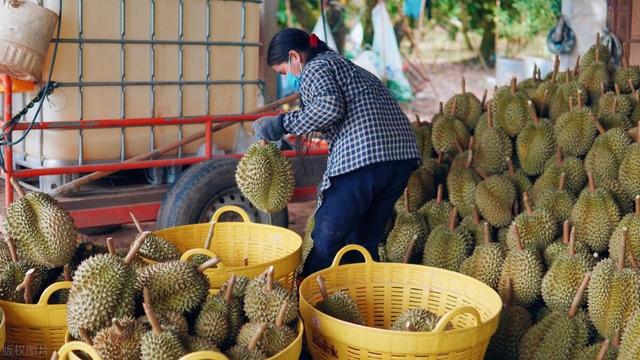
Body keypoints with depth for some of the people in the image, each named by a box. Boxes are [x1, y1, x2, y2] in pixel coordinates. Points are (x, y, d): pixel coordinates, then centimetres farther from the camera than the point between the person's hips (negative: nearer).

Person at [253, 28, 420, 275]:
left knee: (327, 239, 2)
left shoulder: (315, 68, 5)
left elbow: (330, 106, -15)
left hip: (361, 157, -9)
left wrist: (283, 124, -7)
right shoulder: (348, 67, 32)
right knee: (365, 241, 17)